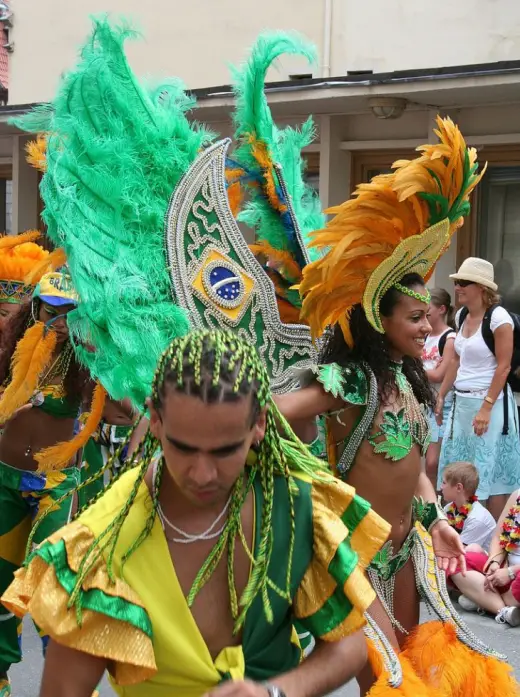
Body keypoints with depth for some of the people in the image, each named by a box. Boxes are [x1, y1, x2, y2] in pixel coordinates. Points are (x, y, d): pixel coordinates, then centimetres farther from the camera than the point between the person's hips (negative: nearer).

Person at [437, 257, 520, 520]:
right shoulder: (461, 316, 9)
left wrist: (486, 408, -20)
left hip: (490, 401, -8)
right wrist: (441, 396, 14)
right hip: (461, 401, 8)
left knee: (490, 471, 0)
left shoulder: (498, 317, -14)